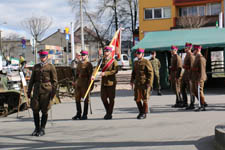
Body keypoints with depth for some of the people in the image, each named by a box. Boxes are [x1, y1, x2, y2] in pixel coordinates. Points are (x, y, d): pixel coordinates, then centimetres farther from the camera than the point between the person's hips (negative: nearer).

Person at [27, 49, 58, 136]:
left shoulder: (51, 67, 3)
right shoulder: (36, 67, 15)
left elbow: (54, 81, 0)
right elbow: (32, 80, 16)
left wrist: (53, 92, -8)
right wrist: (29, 91, 11)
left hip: (46, 90, -4)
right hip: (37, 90, 4)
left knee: (44, 111, 0)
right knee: (35, 109, -1)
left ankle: (42, 129, 8)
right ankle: (37, 129, 13)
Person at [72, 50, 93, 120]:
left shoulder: (88, 64, -5)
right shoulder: (79, 63, 16)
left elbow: (90, 75, -9)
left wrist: (89, 84, -14)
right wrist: (75, 81, 15)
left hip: (85, 84, -7)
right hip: (78, 83, 7)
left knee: (85, 99, 0)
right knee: (77, 98, 7)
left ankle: (85, 115, 6)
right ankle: (78, 114, 17)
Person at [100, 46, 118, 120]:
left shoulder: (114, 61, -5)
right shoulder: (102, 60, 12)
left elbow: (115, 71, -17)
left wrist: (105, 73, -23)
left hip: (111, 82, -5)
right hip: (103, 82, 5)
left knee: (111, 98, 1)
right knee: (103, 97, 5)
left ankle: (110, 114, 10)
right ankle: (107, 112, 22)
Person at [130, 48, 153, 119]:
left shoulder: (146, 62, -7)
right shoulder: (136, 63, 14)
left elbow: (150, 73, -10)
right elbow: (133, 73, 21)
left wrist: (149, 83, -16)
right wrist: (132, 81, 11)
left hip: (144, 83, -7)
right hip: (137, 83, 7)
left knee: (144, 99, -2)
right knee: (137, 99, 7)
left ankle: (144, 114, 7)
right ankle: (141, 112, 22)